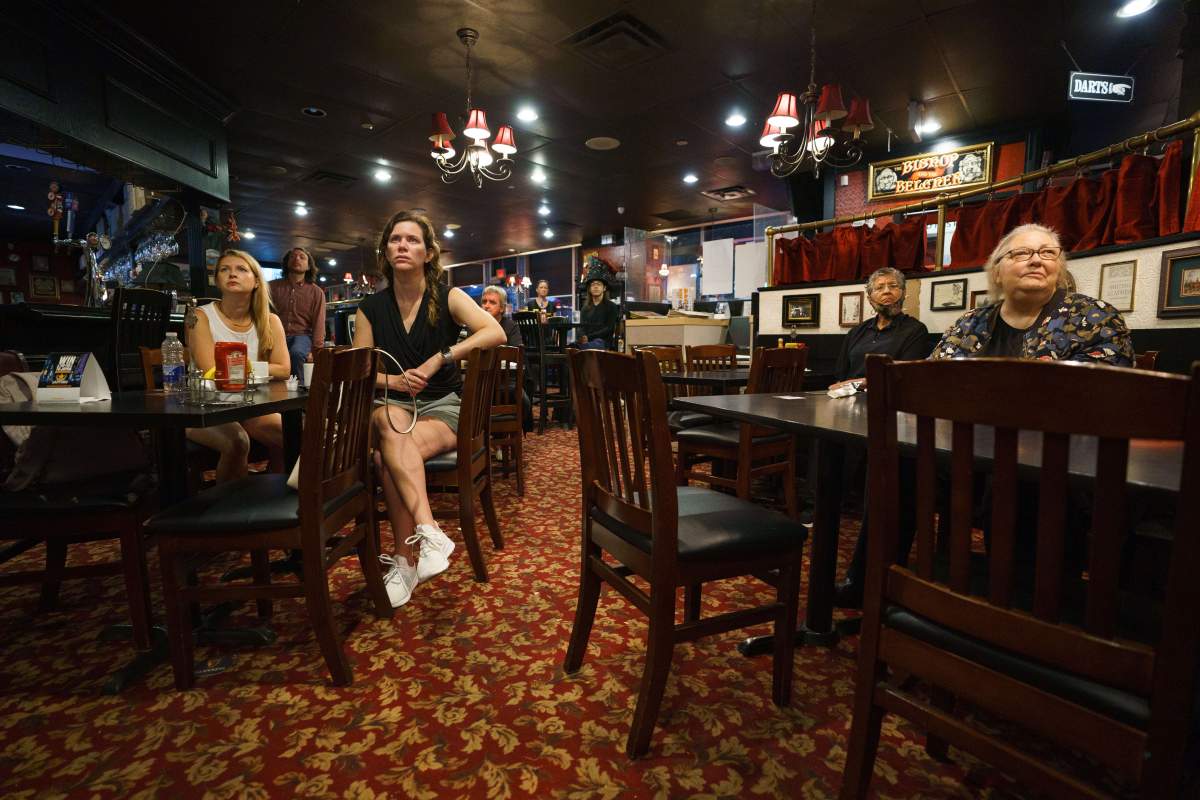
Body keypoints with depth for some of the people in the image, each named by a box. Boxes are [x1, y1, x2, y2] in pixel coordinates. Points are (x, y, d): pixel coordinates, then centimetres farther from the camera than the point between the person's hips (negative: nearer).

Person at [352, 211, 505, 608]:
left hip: (443, 407, -2)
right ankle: (429, 530, -40)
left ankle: (404, 561, -23)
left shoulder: (447, 298, 0)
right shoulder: (371, 308, 8)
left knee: (386, 457, -31)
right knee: (390, 421, -35)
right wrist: (393, 381, -15)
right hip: (392, 404, 2)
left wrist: (438, 359, -23)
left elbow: (495, 333, -18)